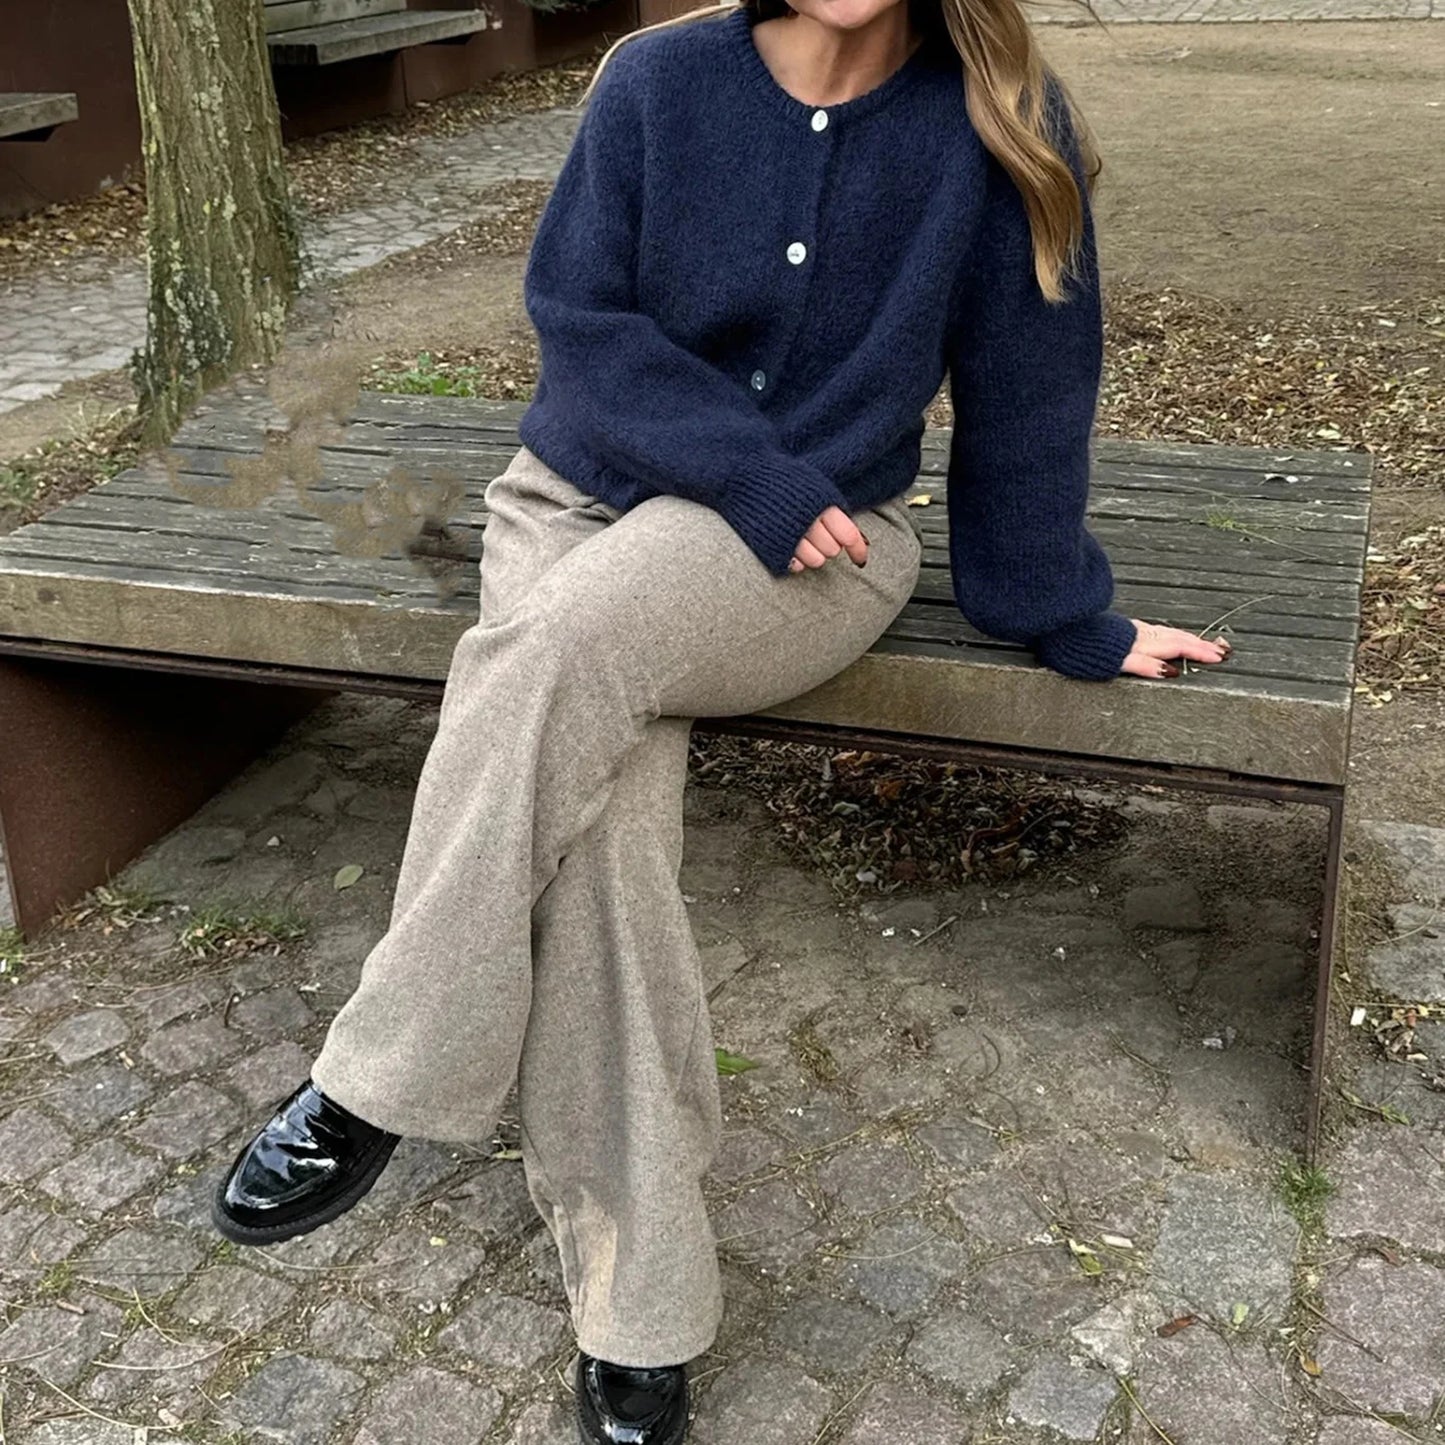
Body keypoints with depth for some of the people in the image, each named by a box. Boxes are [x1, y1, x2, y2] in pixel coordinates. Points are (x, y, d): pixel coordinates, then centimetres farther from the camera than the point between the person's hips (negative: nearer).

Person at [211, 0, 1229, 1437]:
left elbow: (1024, 389, 0)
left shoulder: (1000, 125, -5)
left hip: (816, 541, -1)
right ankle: (635, 1308, -16)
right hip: (589, 491, 2)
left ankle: (371, 1090, -20)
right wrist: (753, 473, -16)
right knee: (597, 827, -26)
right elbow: (579, 318, -4)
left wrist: (1067, 620, 6)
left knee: (554, 650, -34)